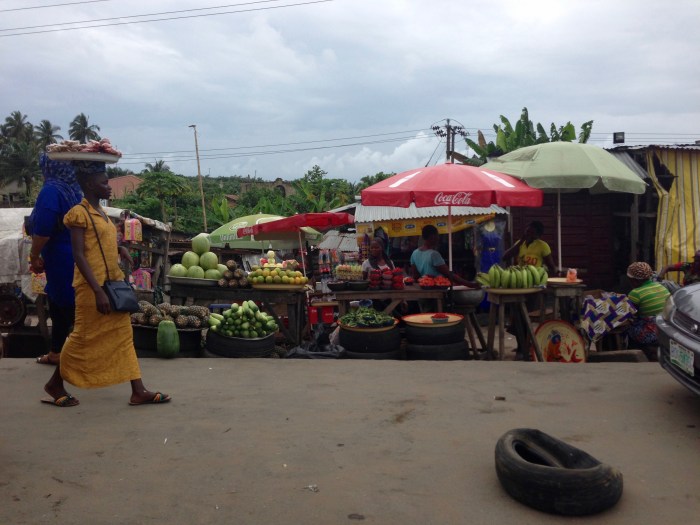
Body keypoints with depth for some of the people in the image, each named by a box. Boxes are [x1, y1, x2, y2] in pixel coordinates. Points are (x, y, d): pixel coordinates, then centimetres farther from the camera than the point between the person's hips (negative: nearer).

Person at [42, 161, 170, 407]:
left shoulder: (100, 212, 13)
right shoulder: (80, 212, -13)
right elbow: (78, 255, -18)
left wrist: (119, 248, 2)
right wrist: (97, 291, -23)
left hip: (113, 282, 8)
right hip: (92, 285, -8)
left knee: (123, 334, 6)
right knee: (85, 336, 3)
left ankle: (138, 391, 8)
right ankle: (55, 384, 24)